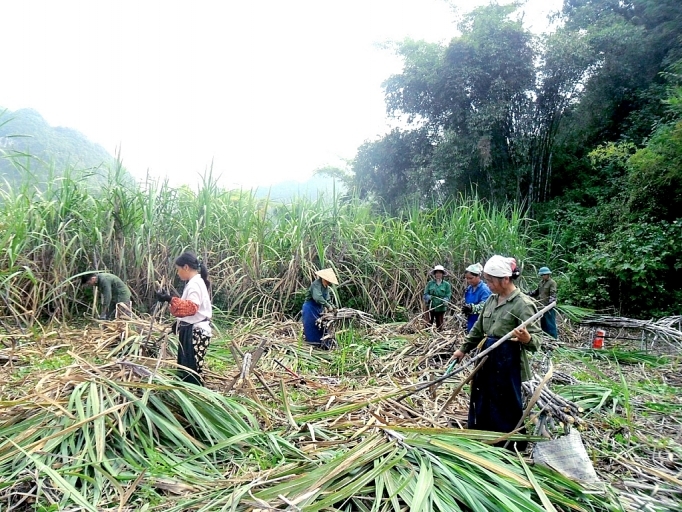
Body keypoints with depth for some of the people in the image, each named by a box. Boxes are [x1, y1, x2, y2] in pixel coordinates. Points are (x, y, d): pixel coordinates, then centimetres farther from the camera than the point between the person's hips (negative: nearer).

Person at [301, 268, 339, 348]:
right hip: (310, 308, -9)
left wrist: (332, 306, -6)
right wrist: (328, 306, -31)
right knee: (311, 327, -6)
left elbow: (327, 299, 12)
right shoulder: (316, 284, -21)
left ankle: (321, 345, 15)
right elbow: (317, 297, -34)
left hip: (319, 308, 9)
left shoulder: (326, 287, 8)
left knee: (321, 326, 8)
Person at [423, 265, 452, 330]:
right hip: (430, 307, 0)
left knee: (439, 325, 9)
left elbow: (448, 295, 0)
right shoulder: (430, 283, 4)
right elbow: (425, 294, 4)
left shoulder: (446, 284, 3)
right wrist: (428, 297, -18)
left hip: (440, 308, 0)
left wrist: (445, 300, -20)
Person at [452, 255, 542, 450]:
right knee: (481, 404, 19)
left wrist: (526, 338, -43)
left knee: (506, 410, 6)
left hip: (507, 363, -8)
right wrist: (464, 348, 24)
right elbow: (478, 329, 19)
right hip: (487, 360, 8)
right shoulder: (491, 300, 6)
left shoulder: (523, 304, -17)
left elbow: (536, 340, -22)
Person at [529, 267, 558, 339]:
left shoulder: (552, 282, -9)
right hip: (542, 306, 8)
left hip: (548, 307, -8)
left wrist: (551, 303, -31)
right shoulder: (541, 282, 14)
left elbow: (553, 294, -19)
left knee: (550, 324, -4)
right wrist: (529, 294, 12)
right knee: (543, 324, 15)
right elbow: (536, 291, 23)